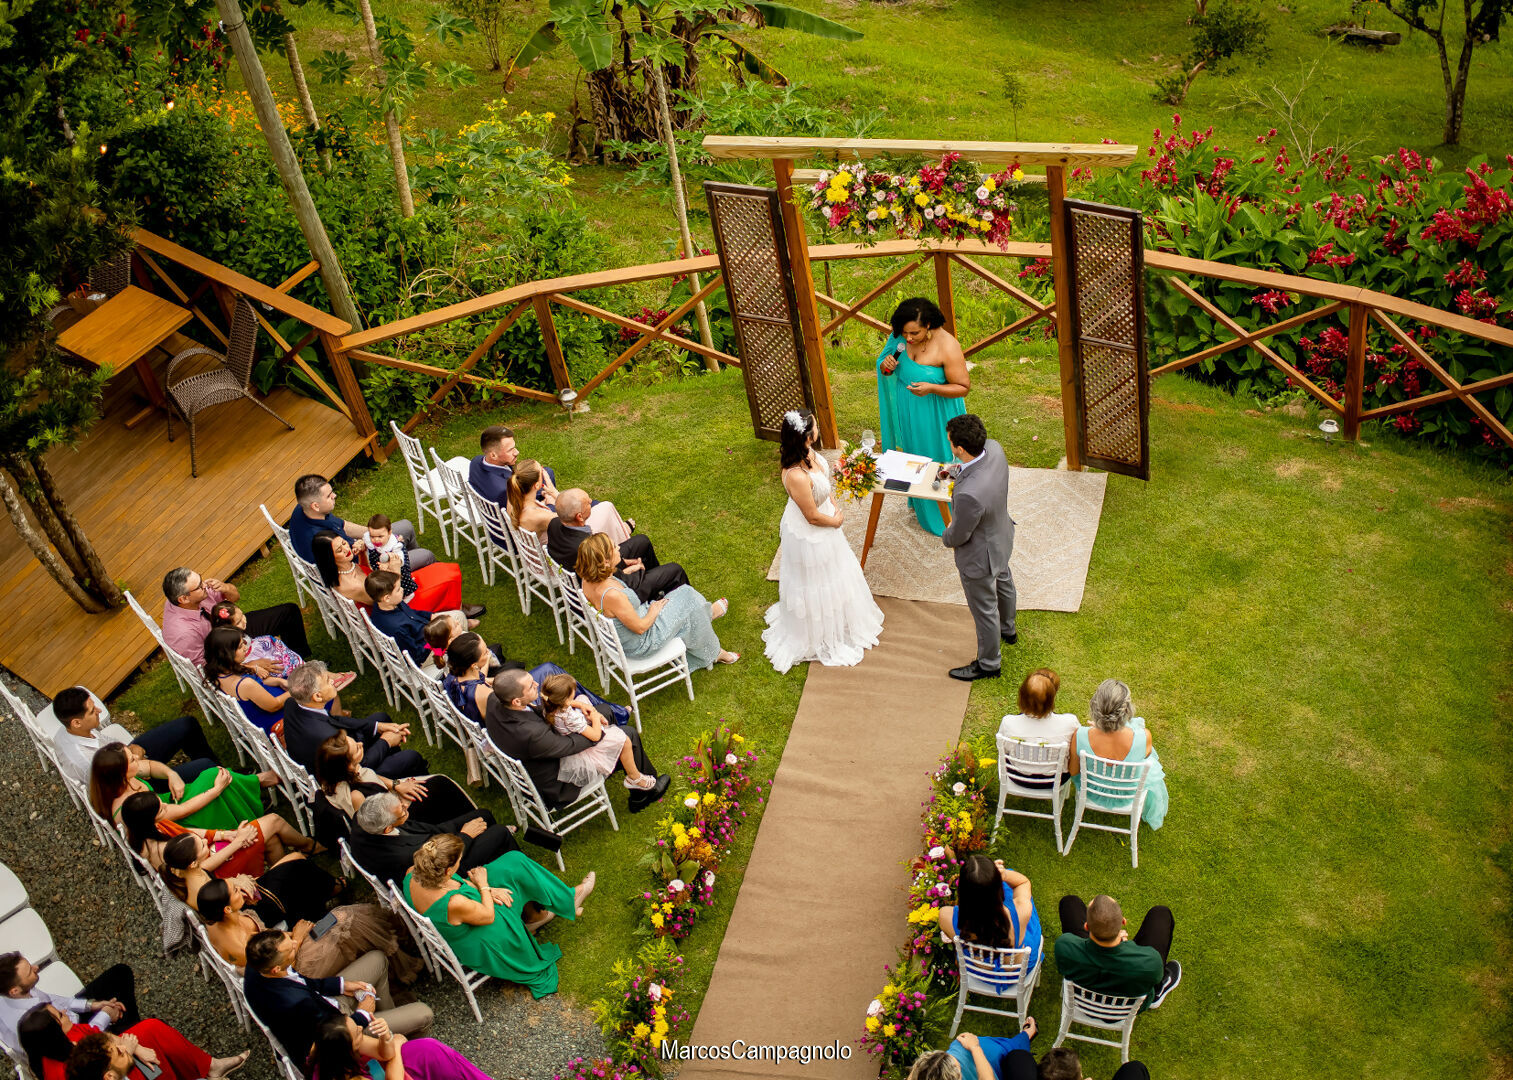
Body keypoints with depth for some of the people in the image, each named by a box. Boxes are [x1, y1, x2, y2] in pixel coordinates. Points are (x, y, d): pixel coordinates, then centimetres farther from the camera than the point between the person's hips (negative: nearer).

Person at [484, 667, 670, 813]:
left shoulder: (494, 700, -18)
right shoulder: (531, 735, -43)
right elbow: (573, 745, -26)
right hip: (556, 790, -8)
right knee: (630, 737, -1)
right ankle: (642, 794, 28)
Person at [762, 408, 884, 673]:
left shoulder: (806, 452, -16)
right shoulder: (797, 476, -42)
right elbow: (812, 516, -27)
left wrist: (833, 505, 1)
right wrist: (835, 521, -10)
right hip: (809, 535, -9)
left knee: (833, 571, 32)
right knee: (816, 583, 16)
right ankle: (823, 639, 42)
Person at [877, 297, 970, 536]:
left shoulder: (947, 346, -26)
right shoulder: (900, 337, -10)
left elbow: (963, 387, -20)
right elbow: (886, 369, 6)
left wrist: (932, 388, -34)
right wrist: (886, 367, -18)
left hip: (936, 416, -5)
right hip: (908, 413, 5)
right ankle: (922, 508, 46)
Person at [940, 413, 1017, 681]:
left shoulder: (969, 494, -46)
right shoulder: (993, 448, -24)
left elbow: (958, 535, -26)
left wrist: (945, 537, -6)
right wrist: (962, 468, 6)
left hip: (979, 555, -9)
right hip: (1002, 537, 9)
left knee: (984, 610, 17)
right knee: (1002, 582, 35)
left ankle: (989, 664, 43)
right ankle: (1008, 629, 66)